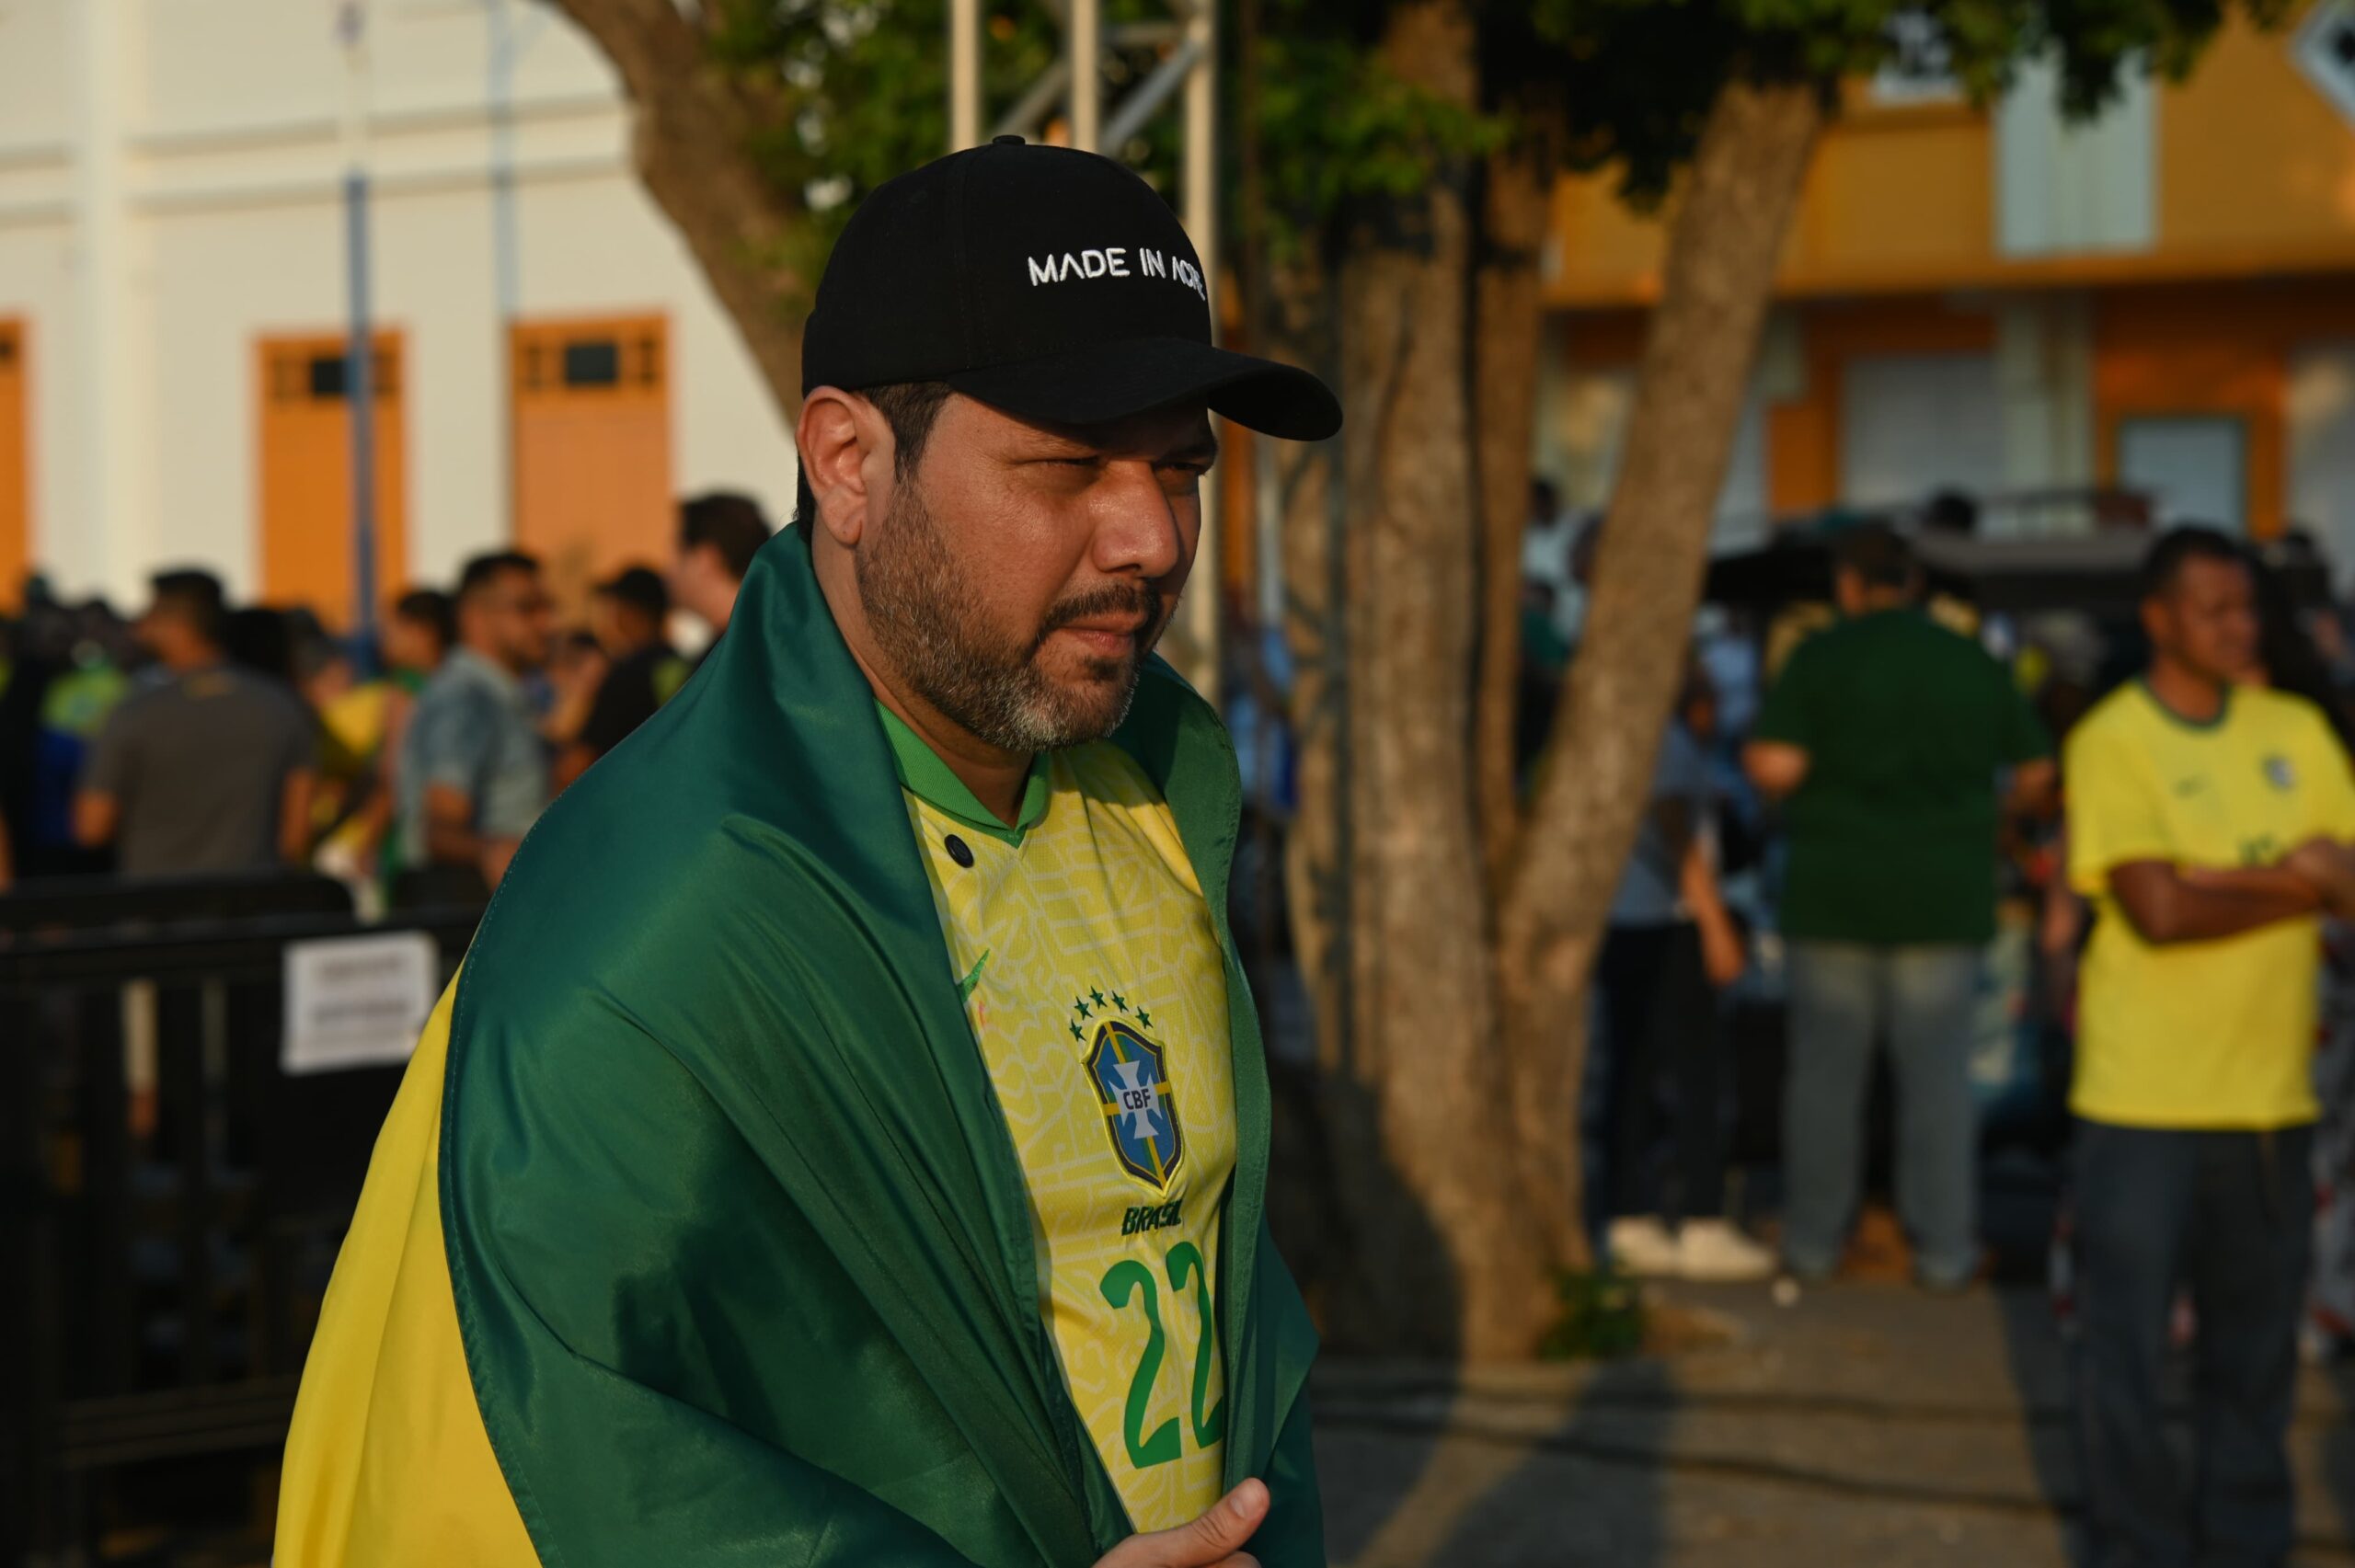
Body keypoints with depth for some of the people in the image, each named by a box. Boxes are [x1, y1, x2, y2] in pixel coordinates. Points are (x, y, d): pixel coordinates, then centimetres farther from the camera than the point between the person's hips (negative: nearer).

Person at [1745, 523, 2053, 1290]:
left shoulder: (1821, 657, -6)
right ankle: (1944, 1248, 6)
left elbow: (1774, 766, -15)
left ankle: (1813, 1241, 14)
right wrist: (1988, 810, 28)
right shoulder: (1976, 665, 5)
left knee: (1825, 1073, 8)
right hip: (1946, 899, 2)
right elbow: (2036, 773, 10)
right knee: (1939, 1075, 6)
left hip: (1835, 894, -2)